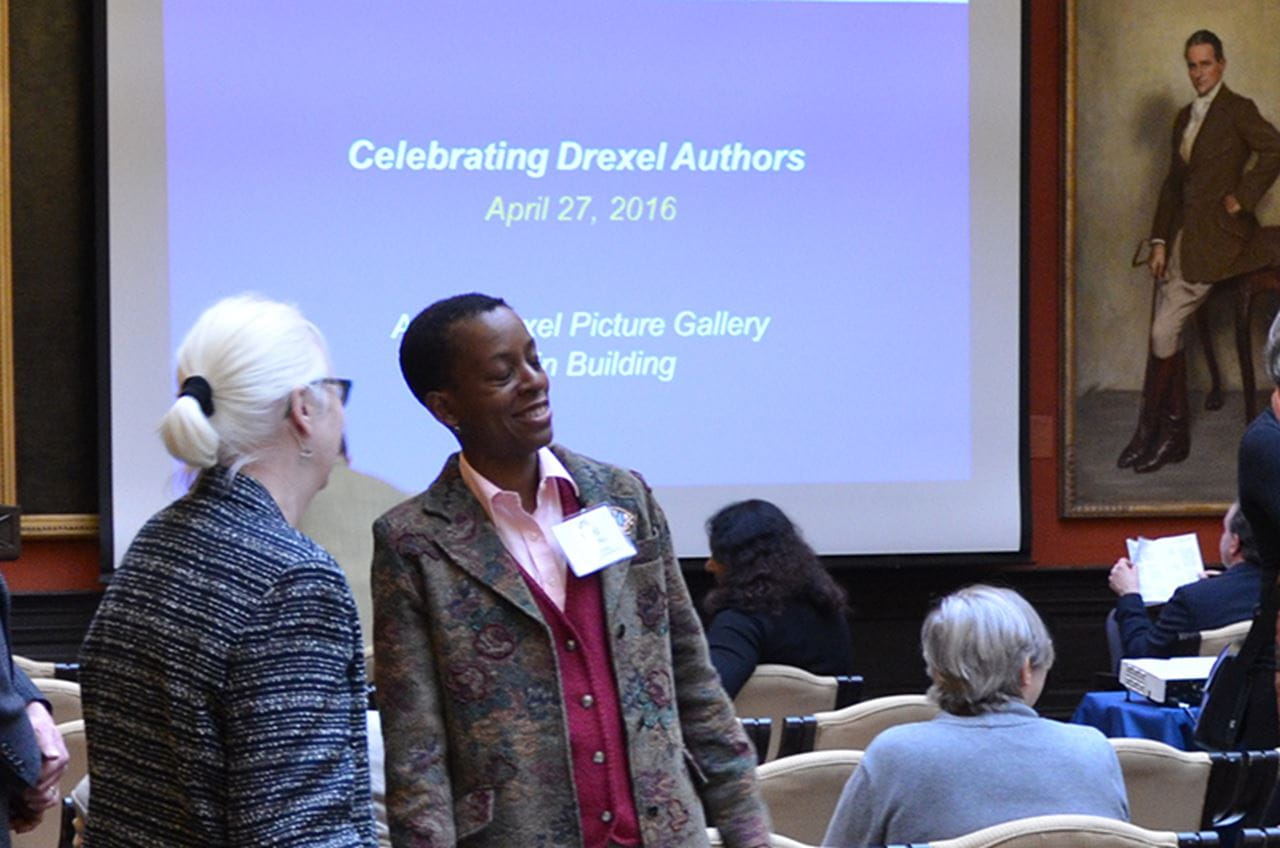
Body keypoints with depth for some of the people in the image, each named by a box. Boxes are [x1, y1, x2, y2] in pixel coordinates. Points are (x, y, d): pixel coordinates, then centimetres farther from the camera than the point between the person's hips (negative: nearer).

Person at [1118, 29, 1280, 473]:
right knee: (1167, 333, 5)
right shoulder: (1185, 117, 17)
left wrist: (1242, 197, -16)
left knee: (1164, 331, -11)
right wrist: (1159, 241, 8)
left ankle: (1151, 431, 0)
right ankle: (1174, 434, 10)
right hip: (1182, 236, 8)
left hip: (1215, 237, -8)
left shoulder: (1238, 110, -7)